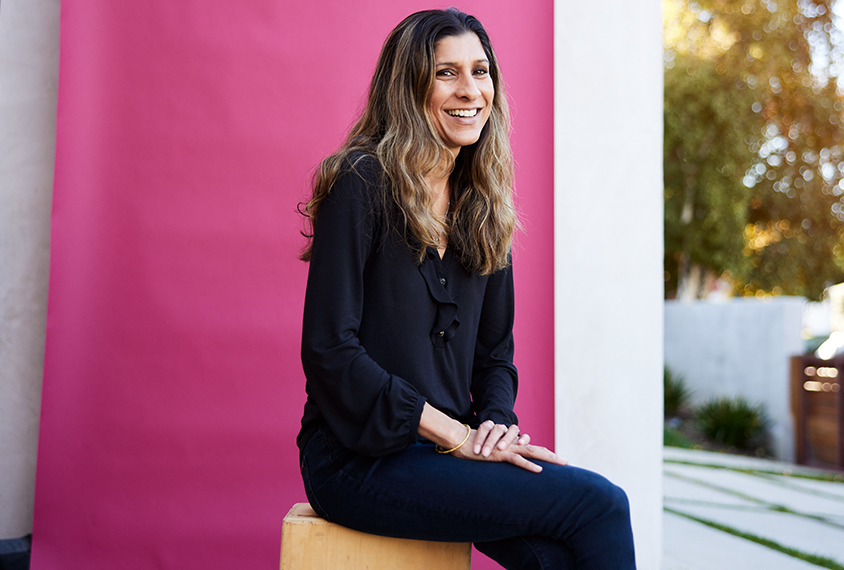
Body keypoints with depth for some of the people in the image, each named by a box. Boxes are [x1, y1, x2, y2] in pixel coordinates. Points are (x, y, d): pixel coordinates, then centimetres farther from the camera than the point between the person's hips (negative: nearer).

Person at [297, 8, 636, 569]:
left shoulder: (483, 207, 12)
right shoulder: (363, 183, -9)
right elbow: (329, 349, -15)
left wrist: (497, 422, -6)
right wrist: (457, 435, -15)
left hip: (447, 449, 6)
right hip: (360, 458, -6)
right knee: (600, 504, -19)